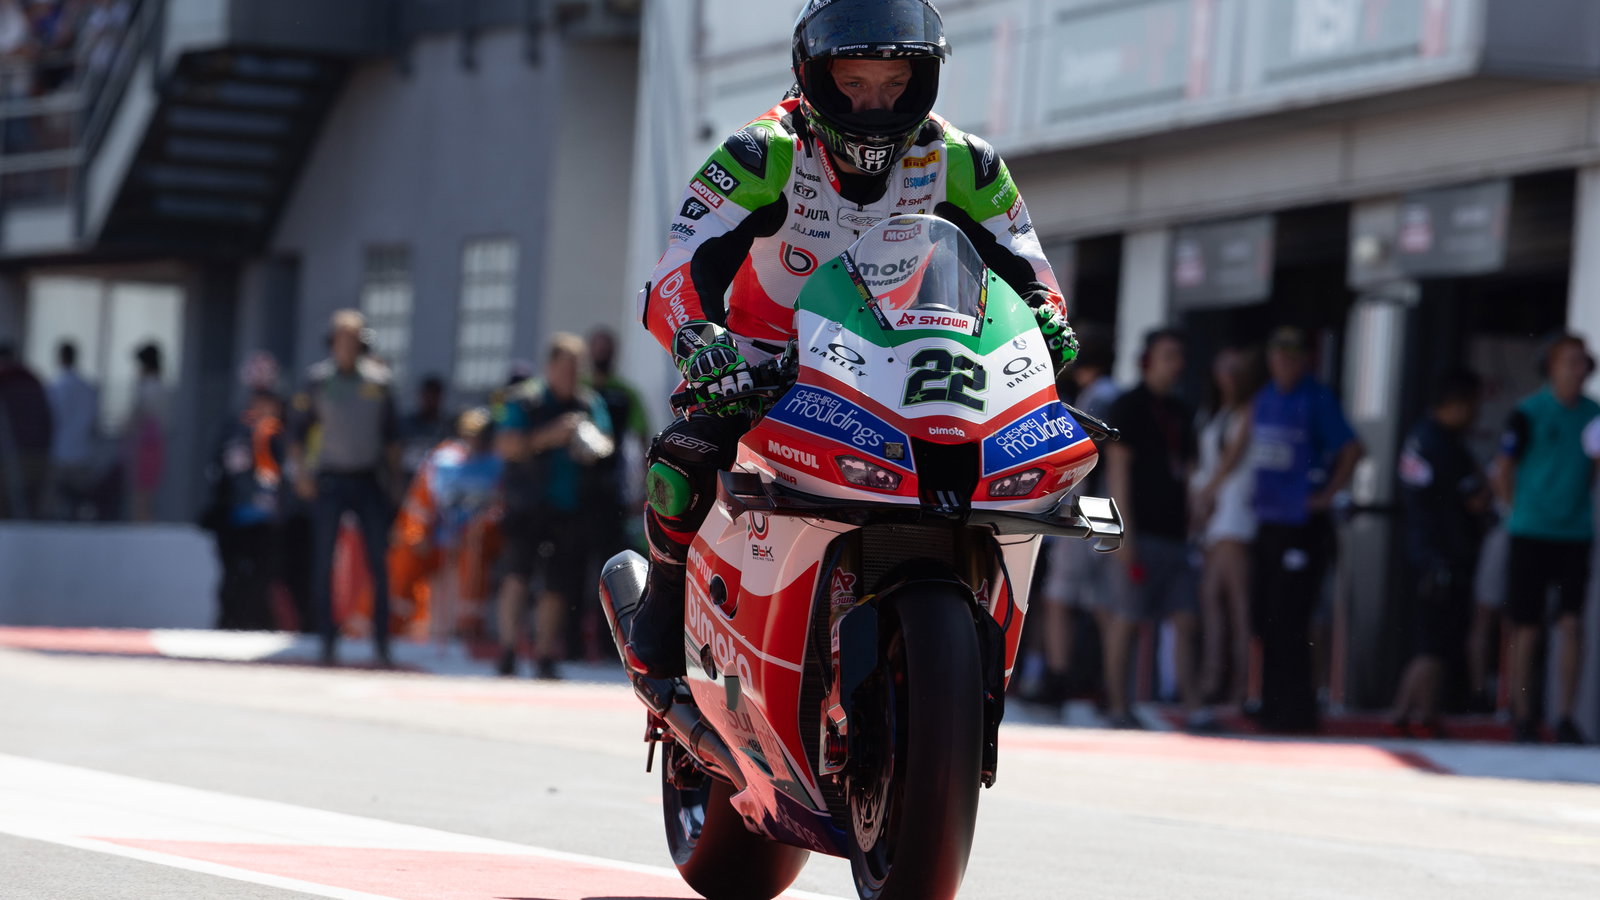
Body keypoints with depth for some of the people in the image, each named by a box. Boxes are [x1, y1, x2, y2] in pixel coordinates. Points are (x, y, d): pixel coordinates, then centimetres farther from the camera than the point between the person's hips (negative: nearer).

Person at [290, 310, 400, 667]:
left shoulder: (377, 380, 6)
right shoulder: (317, 380, 1)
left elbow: (390, 432, 14)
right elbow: (299, 429, 4)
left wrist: (392, 471, 9)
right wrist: (301, 470, -7)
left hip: (369, 480, 1)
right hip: (329, 481, -1)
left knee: (379, 561, -3)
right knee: (324, 563, 0)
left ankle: (381, 642, 0)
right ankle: (328, 641, 7)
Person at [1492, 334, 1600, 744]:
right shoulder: (1529, 413, -5)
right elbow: (1502, 472, 1)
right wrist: (1523, 512, 3)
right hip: (1531, 536, -3)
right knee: (1527, 629, 1)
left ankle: (1565, 717, -2)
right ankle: (1522, 715, 11)